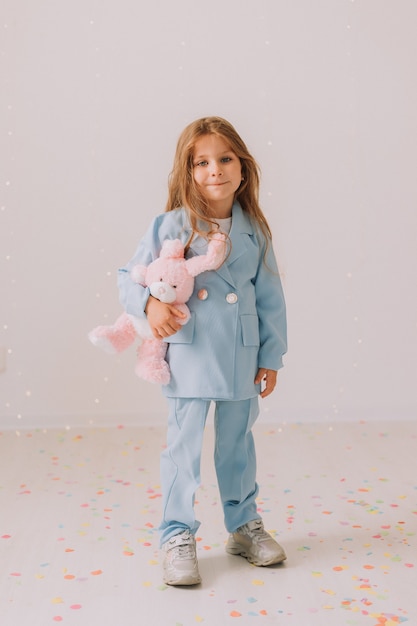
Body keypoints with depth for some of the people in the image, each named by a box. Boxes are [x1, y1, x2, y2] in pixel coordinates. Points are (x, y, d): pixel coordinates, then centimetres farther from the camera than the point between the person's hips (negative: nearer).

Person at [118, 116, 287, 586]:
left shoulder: (254, 231, 1)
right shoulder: (170, 227, -7)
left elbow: (270, 298, 6)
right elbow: (130, 276, -1)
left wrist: (271, 357, 6)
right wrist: (150, 304, -21)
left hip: (242, 357, 3)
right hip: (189, 354, -3)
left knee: (238, 442, 17)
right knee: (184, 444, 2)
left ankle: (244, 525, 35)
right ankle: (177, 536, 18)